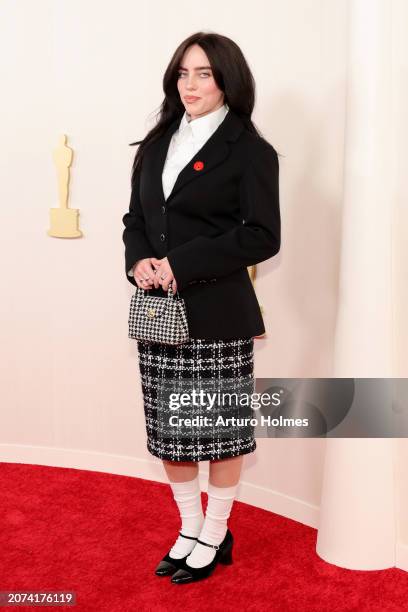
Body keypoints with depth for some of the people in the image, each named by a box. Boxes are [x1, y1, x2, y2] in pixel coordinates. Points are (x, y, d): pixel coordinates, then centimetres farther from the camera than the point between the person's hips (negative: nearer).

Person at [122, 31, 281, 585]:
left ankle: (215, 537, 27)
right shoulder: (156, 145, 14)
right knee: (168, 430, 12)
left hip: (218, 312, -5)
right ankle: (189, 530, 31)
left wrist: (181, 264, -18)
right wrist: (138, 261, -7)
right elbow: (136, 218, 15)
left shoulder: (250, 150, -5)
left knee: (220, 431, 7)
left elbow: (262, 236, -12)